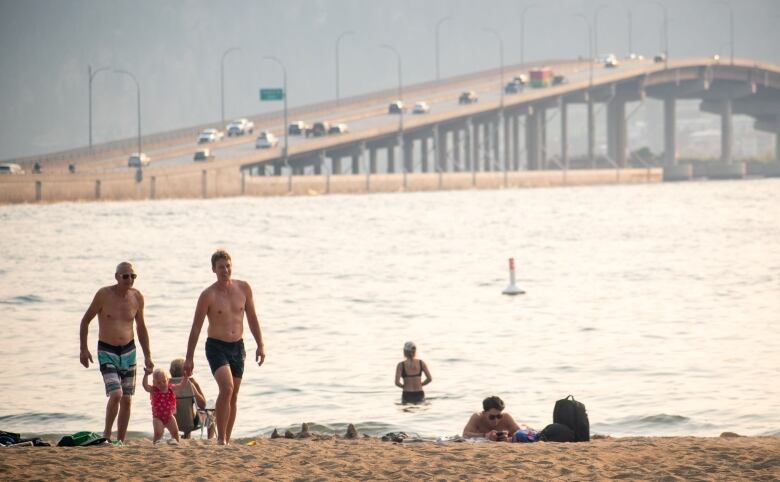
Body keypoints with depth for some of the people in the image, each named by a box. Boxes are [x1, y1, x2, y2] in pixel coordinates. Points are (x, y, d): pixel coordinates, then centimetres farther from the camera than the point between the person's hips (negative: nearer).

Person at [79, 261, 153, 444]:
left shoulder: (137, 297, 1)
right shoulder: (104, 294, -11)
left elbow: (141, 327, 14)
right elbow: (85, 320, -1)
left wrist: (147, 356, 13)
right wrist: (83, 349, -7)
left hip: (128, 351, 4)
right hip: (107, 352, -4)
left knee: (127, 400, 4)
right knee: (116, 394, -20)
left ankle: (120, 441, 14)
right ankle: (106, 435, -3)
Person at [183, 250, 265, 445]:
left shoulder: (243, 288, 2)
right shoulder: (208, 295, -10)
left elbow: (252, 318, 13)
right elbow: (196, 328, -6)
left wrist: (260, 345, 9)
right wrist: (189, 358, -7)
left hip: (237, 347, 5)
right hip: (216, 347, -5)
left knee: (233, 397, 9)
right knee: (226, 388, -24)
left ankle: (227, 440, 19)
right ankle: (221, 438, -20)